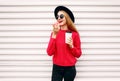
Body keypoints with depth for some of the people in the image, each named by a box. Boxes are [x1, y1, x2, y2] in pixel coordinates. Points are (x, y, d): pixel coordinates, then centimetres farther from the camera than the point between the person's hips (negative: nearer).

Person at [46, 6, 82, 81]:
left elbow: (78, 54, 4)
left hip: (70, 68, 0)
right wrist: (54, 34, -16)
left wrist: (71, 46, -15)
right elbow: (50, 52, -11)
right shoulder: (54, 33, 0)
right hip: (57, 68, 0)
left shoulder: (74, 34, -1)